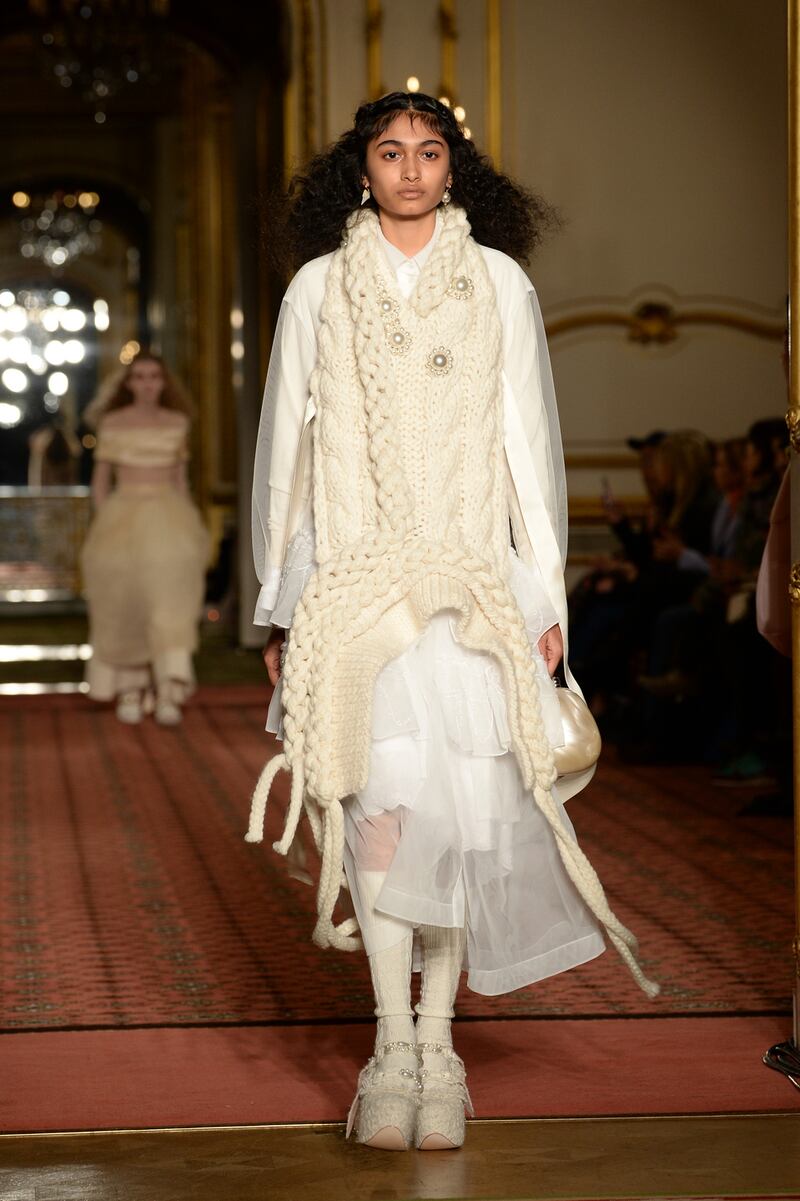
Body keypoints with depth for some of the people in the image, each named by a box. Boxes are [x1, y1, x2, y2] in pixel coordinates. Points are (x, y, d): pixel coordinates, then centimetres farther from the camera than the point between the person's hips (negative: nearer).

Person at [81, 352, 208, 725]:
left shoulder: (177, 423, 9)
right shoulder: (112, 424, 4)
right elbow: (100, 478, 6)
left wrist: (186, 523, 9)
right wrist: (102, 526, -3)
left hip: (167, 513, 0)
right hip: (123, 514, 0)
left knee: (171, 595, -17)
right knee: (124, 606, 1)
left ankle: (169, 693, -22)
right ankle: (129, 688, 19)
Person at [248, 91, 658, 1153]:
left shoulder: (500, 284, 11)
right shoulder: (318, 288, 12)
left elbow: (529, 441, 9)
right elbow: (285, 452, 13)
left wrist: (547, 595, 4)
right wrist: (281, 608, 10)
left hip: (474, 581, 0)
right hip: (352, 578, 0)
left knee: (463, 800, -8)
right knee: (384, 784, -16)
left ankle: (436, 1040, 3)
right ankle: (395, 1046, -13)